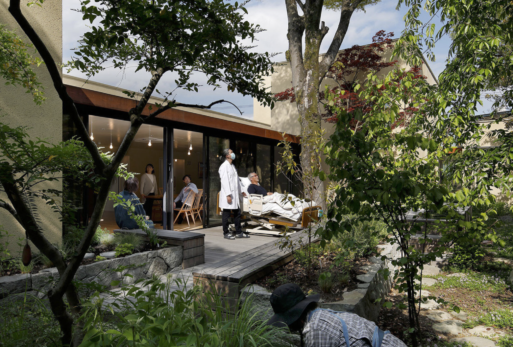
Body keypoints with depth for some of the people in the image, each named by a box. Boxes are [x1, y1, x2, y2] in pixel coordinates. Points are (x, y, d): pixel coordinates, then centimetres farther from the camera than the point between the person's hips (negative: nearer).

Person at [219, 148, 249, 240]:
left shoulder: (232, 166, 17)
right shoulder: (224, 166, -10)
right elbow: (224, 181, -16)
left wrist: (241, 191, 18)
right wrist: (228, 195, -21)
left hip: (235, 194, 9)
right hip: (228, 195, -9)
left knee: (237, 213, 11)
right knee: (226, 214, 1)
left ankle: (239, 232, 19)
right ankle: (226, 233, 11)